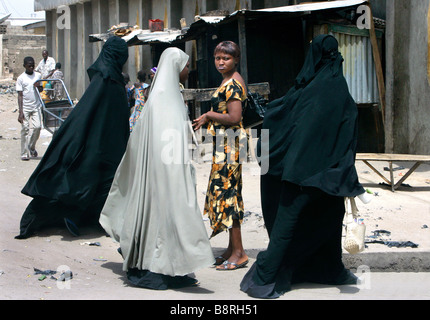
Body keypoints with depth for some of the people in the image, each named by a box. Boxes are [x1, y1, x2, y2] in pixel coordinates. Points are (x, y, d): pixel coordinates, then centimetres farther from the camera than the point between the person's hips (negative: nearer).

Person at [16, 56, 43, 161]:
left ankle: (32, 147, 18)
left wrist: (38, 87, -5)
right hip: (25, 107, -3)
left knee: (37, 127, -6)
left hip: (36, 106, 3)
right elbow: (20, 95, -6)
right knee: (25, 129, -3)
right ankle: (24, 153, 4)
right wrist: (20, 112, -13)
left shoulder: (38, 75, 8)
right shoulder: (21, 78, -3)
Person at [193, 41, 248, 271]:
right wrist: (207, 119, 13)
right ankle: (232, 249, 18)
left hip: (230, 144, -11)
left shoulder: (233, 83, -14)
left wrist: (208, 116, -11)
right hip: (225, 142, 11)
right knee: (228, 191, 12)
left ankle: (238, 252, -5)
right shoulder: (229, 81, 17)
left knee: (226, 193, -9)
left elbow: (234, 118, -22)